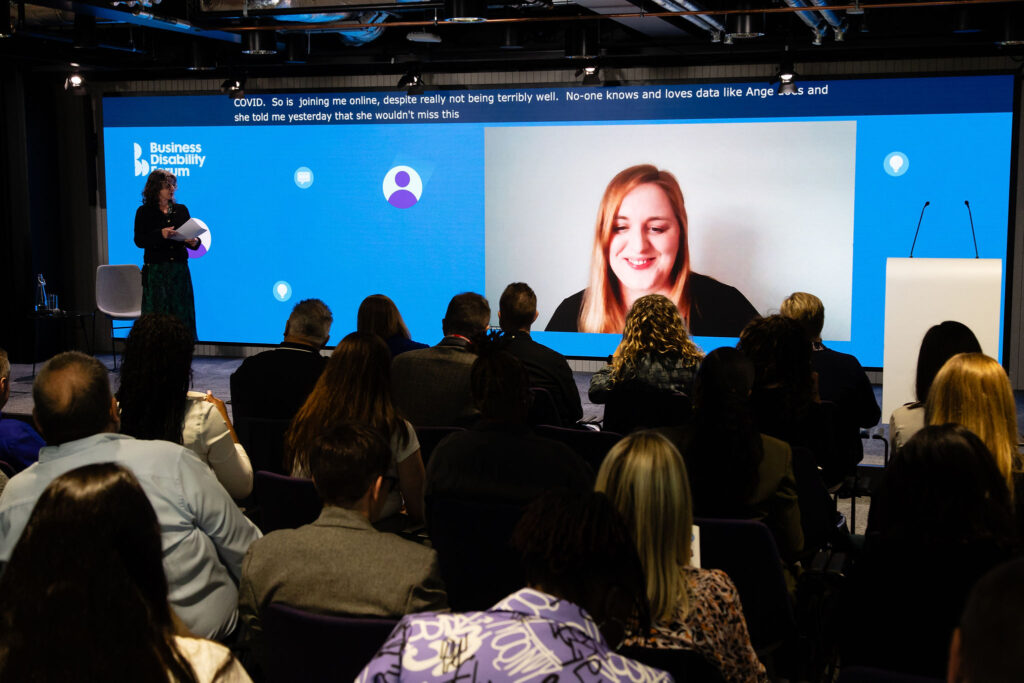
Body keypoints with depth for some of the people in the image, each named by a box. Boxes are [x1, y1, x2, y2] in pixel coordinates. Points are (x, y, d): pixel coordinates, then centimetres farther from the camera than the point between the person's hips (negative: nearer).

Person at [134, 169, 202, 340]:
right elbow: (139, 241, -7)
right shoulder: (144, 212, 2)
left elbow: (191, 236, 13)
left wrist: (194, 242, -10)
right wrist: (161, 234, -22)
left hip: (180, 270, 3)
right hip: (156, 271, -3)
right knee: (157, 316, -3)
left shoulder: (181, 210, 12)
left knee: (181, 314, 2)